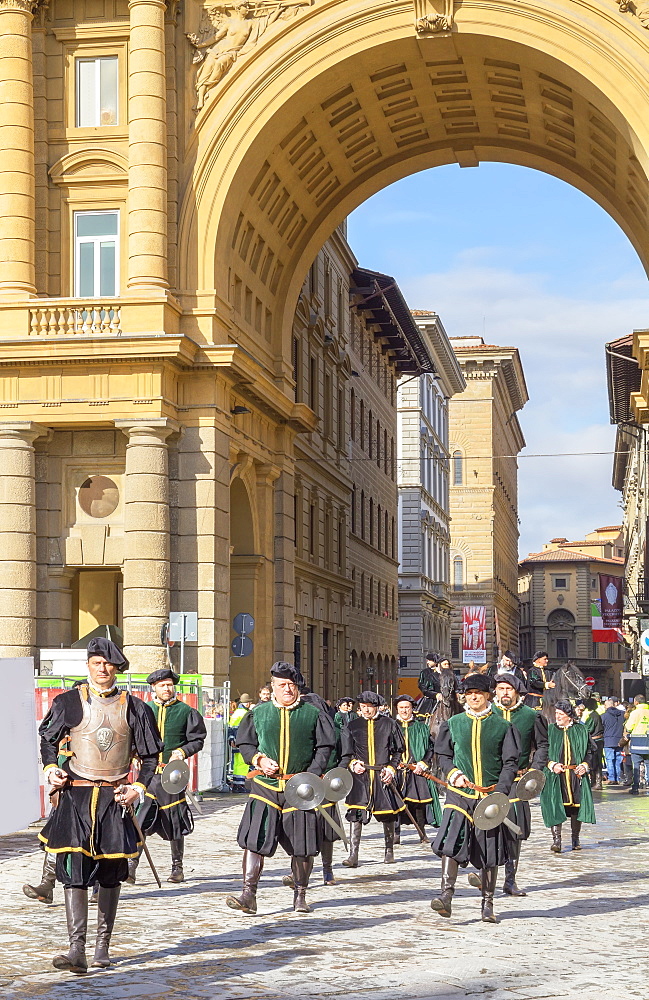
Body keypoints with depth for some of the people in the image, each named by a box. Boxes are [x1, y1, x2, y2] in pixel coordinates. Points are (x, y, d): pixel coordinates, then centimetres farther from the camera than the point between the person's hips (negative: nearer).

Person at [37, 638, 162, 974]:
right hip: (76, 796, -2)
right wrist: (51, 769, -4)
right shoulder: (69, 702, 2)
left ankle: (102, 946, 19)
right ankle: (77, 950, -15)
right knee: (73, 869, -12)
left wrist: (139, 788, -3)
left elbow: (151, 755, 10)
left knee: (111, 874, 8)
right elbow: (48, 739, 13)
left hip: (115, 798, 2)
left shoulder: (133, 707, 4)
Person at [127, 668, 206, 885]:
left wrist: (182, 751, -11)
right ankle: (131, 866, -6)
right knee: (139, 820, -10)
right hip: (148, 772, 0)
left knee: (175, 823, 8)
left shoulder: (186, 711, 3)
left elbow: (198, 739, 5)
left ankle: (177, 867, 20)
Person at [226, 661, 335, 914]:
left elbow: (324, 747, 6)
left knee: (302, 846, 4)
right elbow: (244, 744, 14)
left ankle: (300, 896, 18)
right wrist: (259, 760, -5)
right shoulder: (258, 713, 7)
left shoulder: (313, 714, 4)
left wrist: (312, 775, -8)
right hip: (266, 786, 0)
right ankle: (248, 895, -10)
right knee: (254, 839, -10)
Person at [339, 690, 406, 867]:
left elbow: (398, 750, 9)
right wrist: (353, 764, -10)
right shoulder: (352, 726, 8)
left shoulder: (388, 724, 5)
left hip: (382, 775, 0)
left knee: (388, 814, 6)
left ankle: (389, 850, 25)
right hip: (360, 775, 0)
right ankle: (353, 855, -12)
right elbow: (346, 754, 10)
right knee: (356, 813, -12)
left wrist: (391, 769, -4)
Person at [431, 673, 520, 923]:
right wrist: (453, 774, -5)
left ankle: (488, 904, 14)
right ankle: (446, 895, -19)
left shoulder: (502, 726, 3)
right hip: (460, 793, 0)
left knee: (489, 851, 4)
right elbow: (443, 754, 15)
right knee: (450, 842, -18)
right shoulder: (453, 724, 7)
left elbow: (510, 762, 1)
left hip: (490, 796, 0)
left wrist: (500, 791, -11)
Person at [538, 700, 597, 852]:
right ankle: (556, 839, -10)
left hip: (577, 775, 1)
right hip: (555, 776, -1)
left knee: (576, 806, 4)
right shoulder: (550, 730, 5)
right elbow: (542, 752, 4)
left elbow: (591, 750, 12)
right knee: (555, 807, -11)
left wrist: (585, 765, -3)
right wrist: (551, 764, -12)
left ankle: (575, 839, 18)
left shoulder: (581, 731, 7)